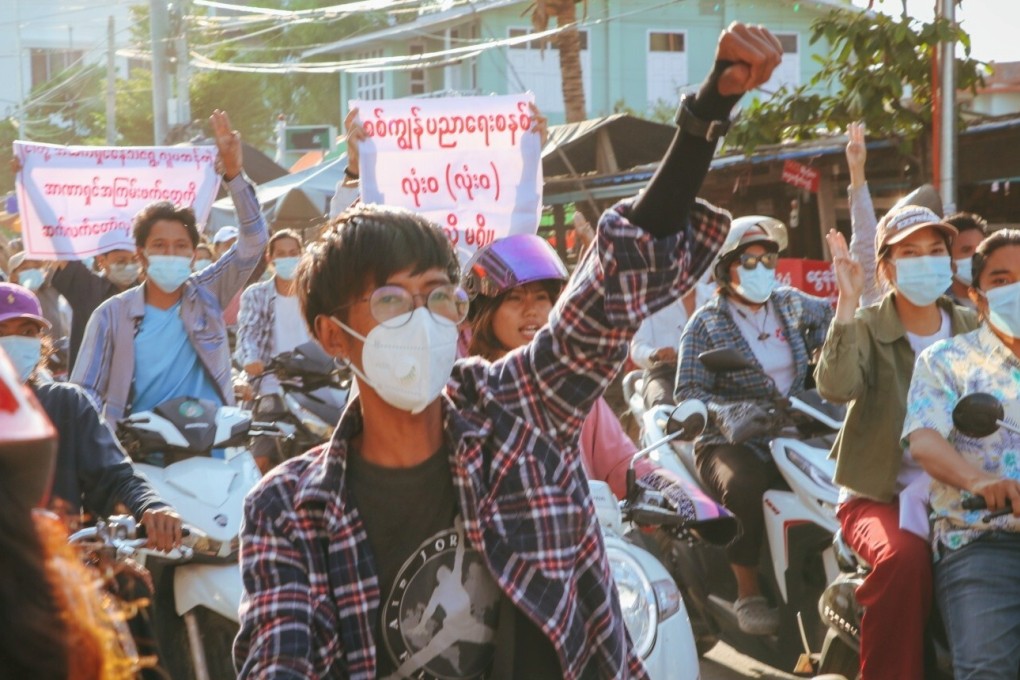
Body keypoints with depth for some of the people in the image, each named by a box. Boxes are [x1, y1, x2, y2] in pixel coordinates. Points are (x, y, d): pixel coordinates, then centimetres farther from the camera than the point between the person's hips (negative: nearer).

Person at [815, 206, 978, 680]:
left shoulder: (971, 330, 11)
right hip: (879, 495, -3)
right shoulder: (866, 327, 0)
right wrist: (847, 302, -25)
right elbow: (836, 388, -21)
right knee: (904, 558, -35)